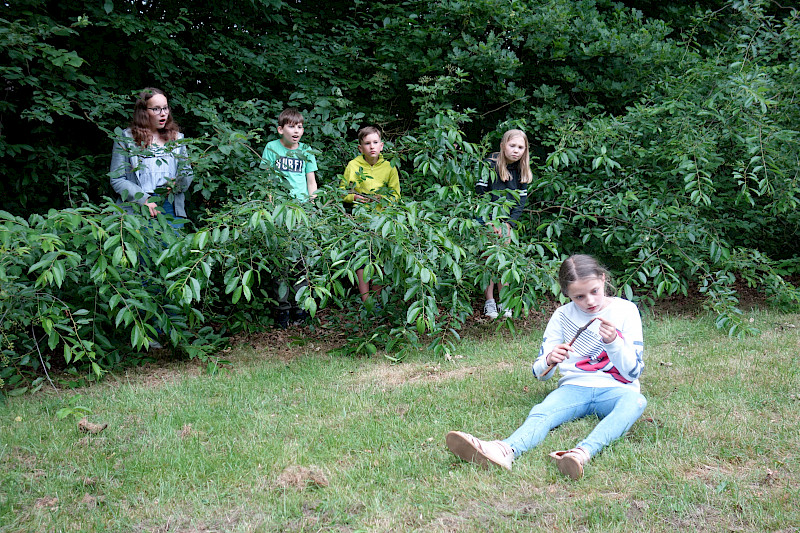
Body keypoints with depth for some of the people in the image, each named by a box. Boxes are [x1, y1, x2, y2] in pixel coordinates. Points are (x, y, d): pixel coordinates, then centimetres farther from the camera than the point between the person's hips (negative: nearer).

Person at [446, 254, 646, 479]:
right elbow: (540, 372, 9)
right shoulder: (563, 315, 7)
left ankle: (583, 452, -61)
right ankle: (506, 450, -62)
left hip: (615, 390, -1)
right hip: (574, 387, 1)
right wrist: (549, 360, -15)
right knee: (542, 412, -30)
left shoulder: (626, 310, 2)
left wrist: (613, 342, -19)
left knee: (635, 401, -36)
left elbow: (633, 372, -1)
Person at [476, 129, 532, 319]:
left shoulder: (522, 171, 4)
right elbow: (480, 192, -12)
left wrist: (509, 223, -7)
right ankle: (489, 302, -4)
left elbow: (521, 200, 6)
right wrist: (491, 222, -15)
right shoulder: (490, 165, -10)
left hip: (507, 220, 4)